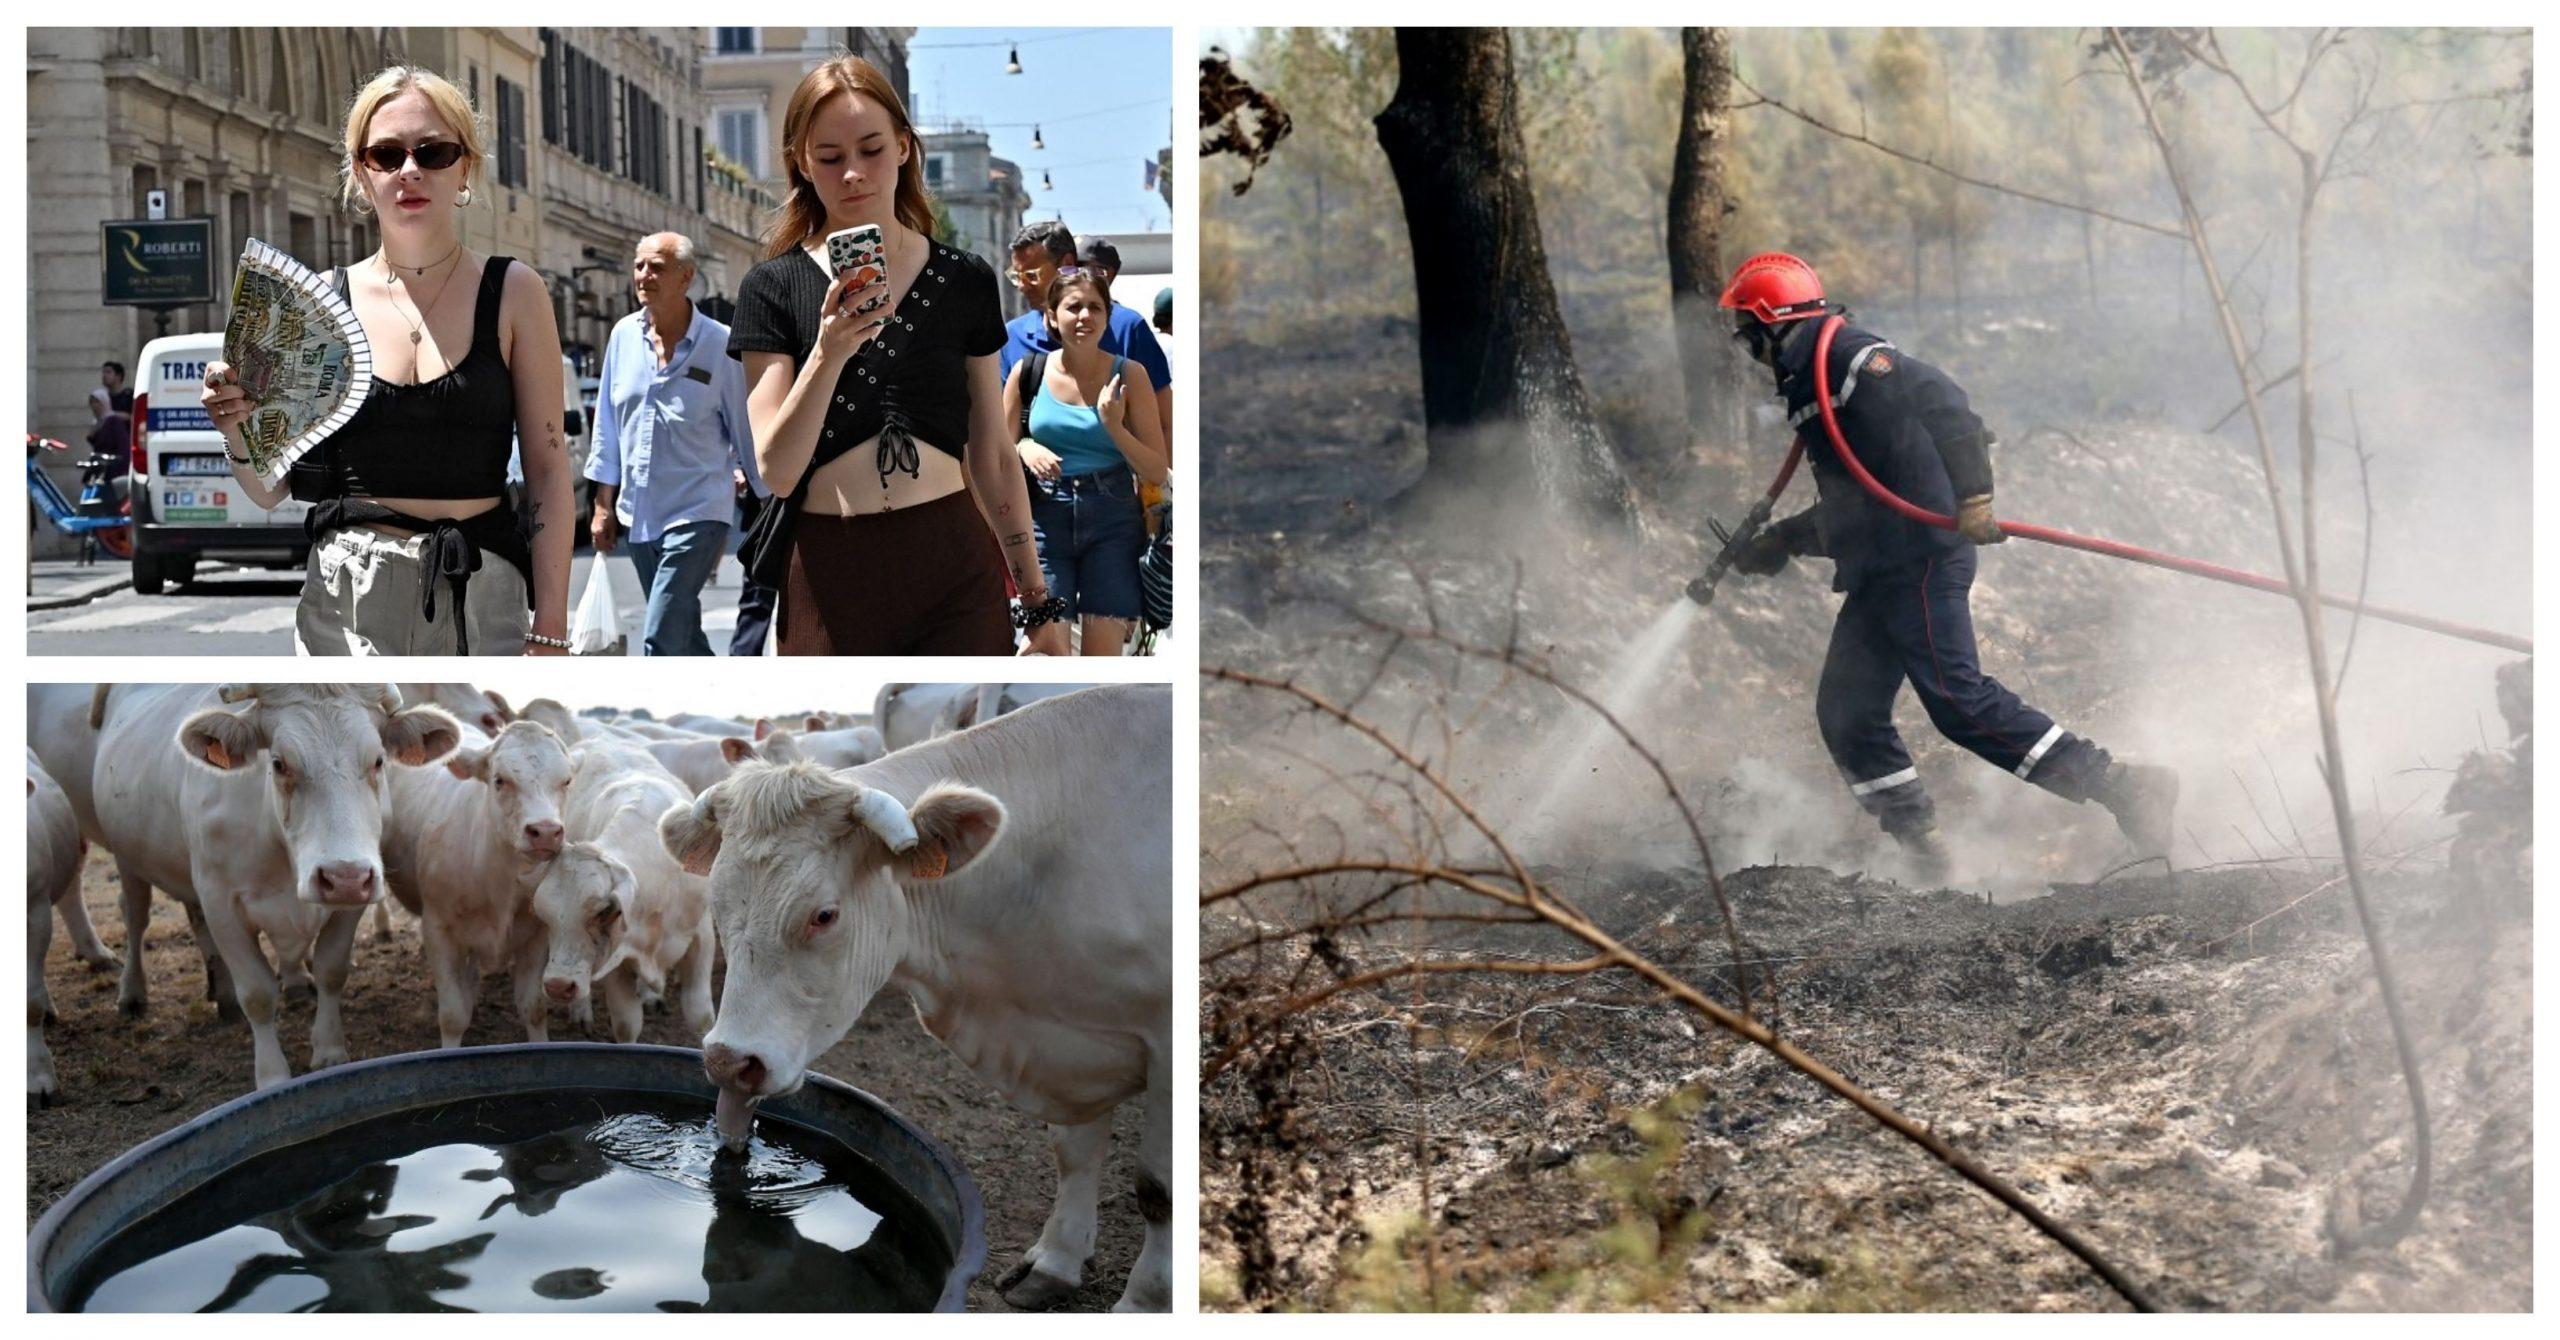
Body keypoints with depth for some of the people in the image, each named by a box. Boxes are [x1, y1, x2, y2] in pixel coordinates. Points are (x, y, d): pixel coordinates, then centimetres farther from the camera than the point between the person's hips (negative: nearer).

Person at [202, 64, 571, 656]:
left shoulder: (512, 293, 2)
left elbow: (547, 472, -1)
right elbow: (272, 490, 11)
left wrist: (549, 630, -7)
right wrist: (238, 434, -11)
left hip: (480, 600, -1)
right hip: (346, 604, 1)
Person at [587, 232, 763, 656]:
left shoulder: (720, 344, -9)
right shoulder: (624, 335, 5)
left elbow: (746, 431, -2)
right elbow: (608, 426, 12)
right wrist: (604, 504, 12)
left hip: (697, 513, -6)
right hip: (638, 513, 6)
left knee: (661, 640, -14)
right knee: (683, 638, 16)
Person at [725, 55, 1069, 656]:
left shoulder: (965, 280, 4)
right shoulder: (772, 287, 1)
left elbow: (994, 455, 8)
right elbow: (776, 471, -7)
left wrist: (1039, 602, 8)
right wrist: (828, 354, -22)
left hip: (955, 569, 1)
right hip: (831, 577, -1)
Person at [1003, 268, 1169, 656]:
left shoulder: (1128, 375, -1)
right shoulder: (1028, 372, 2)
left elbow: (1157, 472, -2)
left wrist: (1114, 427, -17)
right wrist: (1025, 448, -9)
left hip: (1113, 522, -1)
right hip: (1046, 520, 1)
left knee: (1104, 651, -3)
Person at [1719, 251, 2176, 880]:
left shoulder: (1845, 356, -6)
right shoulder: (1807, 386, 24)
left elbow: (1939, 399, -20)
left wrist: (1972, 495, -30)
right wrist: (1778, 543, 32)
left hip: (1921, 556, -10)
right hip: (1880, 573, 10)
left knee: (1957, 698, -17)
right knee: (1847, 713, 5)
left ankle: (2123, 786, -12)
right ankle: (1923, 856, 8)